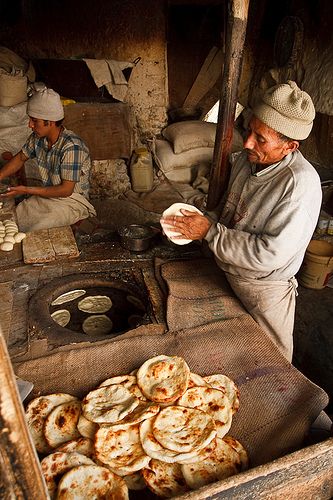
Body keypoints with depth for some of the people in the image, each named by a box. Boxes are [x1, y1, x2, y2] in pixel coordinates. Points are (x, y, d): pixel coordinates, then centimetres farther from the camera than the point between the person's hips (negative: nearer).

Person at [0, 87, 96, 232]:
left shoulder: (71, 147, -26)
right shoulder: (37, 137, -3)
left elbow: (66, 190, -24)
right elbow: (20, 158, 16)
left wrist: (27, 190, -22)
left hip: (72, 201, -7)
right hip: (46, 195, 7)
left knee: (34, 233, -24)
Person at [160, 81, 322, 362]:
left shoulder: (301, 183, -28)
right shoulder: (244, 159, -5)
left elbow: (271, 255, -31)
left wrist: (210, 231, -26)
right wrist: (196, 221, -3)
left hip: (264, 289, -6)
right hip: (227, 275, 7)